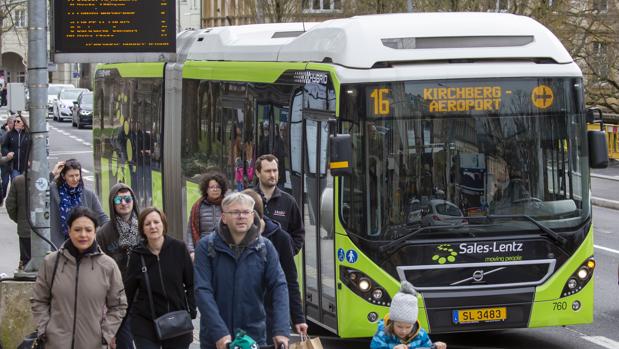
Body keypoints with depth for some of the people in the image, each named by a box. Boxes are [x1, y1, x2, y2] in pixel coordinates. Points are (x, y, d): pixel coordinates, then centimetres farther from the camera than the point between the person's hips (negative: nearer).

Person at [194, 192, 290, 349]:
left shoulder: (265, 247, 1)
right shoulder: (206, 246, -4)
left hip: (255, 336, 1)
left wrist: (281, 330, -21)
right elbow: (203, 291, -12)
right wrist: (219, 333, -23)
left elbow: (279, 287, -6)